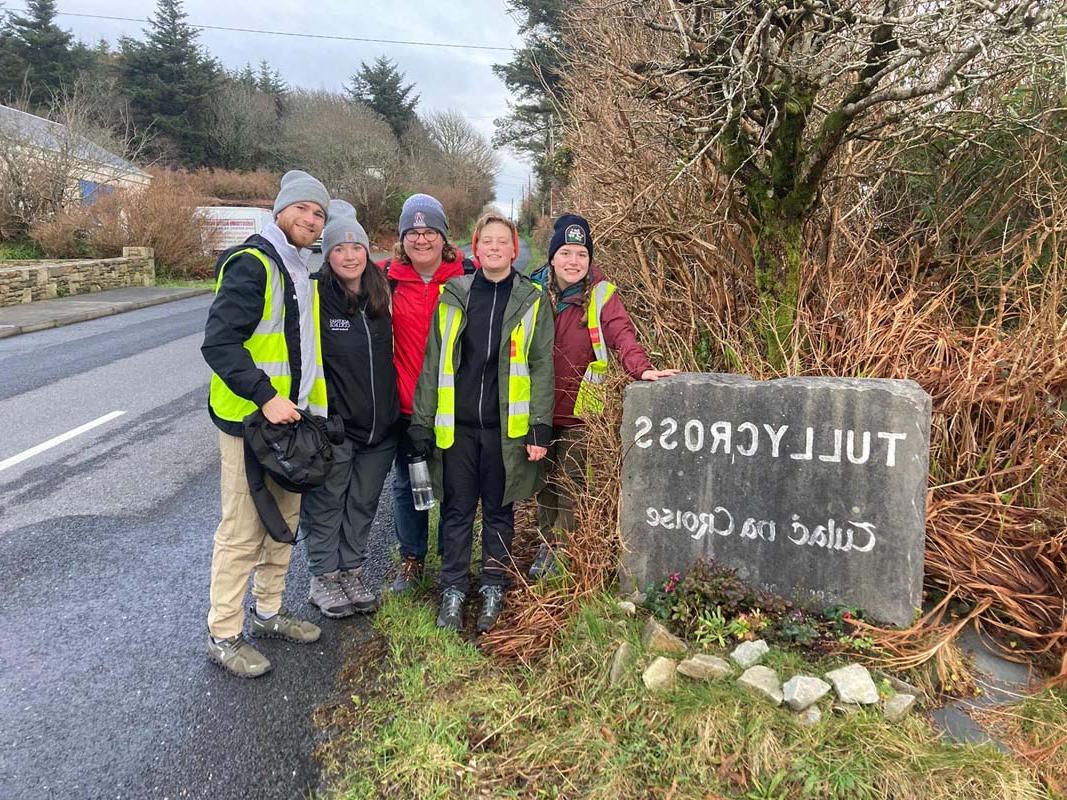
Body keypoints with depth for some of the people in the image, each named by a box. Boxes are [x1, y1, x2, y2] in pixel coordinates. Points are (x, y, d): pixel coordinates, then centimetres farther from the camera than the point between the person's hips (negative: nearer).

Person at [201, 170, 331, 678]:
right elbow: (219, 342, -22)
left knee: (284, 520, 17)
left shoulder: (301, 270, 15)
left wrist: (312, 407, 16)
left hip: (288, 417, 9)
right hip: (249, 421, -9)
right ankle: (223, 636, 14)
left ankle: (268, 611, 34)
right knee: (243, 532, -1)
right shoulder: (252, 264, -14)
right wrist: (265, 397, -26)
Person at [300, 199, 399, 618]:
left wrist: (394, 407, 15)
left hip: (380, 425, 5)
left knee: (363, 504, 16)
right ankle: (323, 578, 27)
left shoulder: (380, 296, 6)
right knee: (326, 503, 9)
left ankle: (351, 573, 32)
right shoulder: (316, 297, -11)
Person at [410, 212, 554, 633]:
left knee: (499, 511, 11)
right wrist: (422, 423, 3)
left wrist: (540, 428, -6)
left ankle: (493, 590, 25)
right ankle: (453, 591, 21)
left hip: (507, 427, -1)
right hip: (456, 425, 1)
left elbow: (542, 368, 0)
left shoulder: (532, 300, 2)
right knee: (457, 511, 9)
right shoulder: (452, 297, 5)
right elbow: (432, 364, 6)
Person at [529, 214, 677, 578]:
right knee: (545, 479, 14)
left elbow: (622, 335, -18)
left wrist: (642, 368, -37)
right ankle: (546, 544, 30)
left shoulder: (601, 294, -5)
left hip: (579, 409, -3)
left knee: (570, 482, 3)